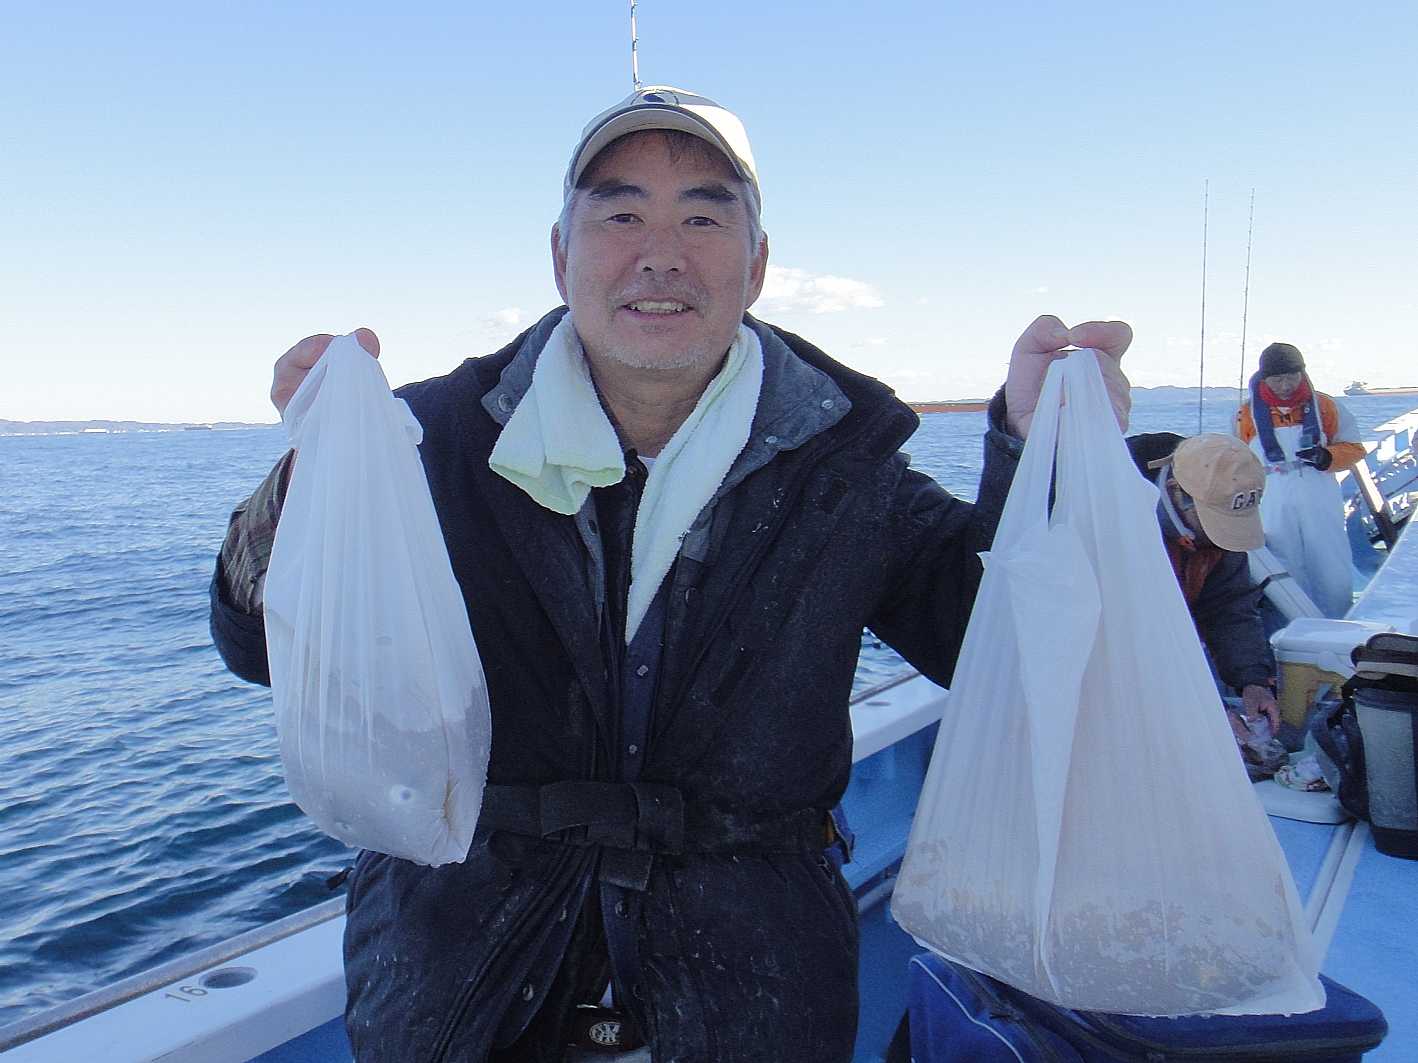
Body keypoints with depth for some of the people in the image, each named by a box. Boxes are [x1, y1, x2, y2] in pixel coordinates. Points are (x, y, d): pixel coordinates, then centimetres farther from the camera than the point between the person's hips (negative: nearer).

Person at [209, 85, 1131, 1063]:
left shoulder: (839, 462, -3)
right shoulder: (445, 439, -4)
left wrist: (1036, 452, -21)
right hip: (472, 898, 1)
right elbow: (267, 647, -3)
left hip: (745, 913, 1)